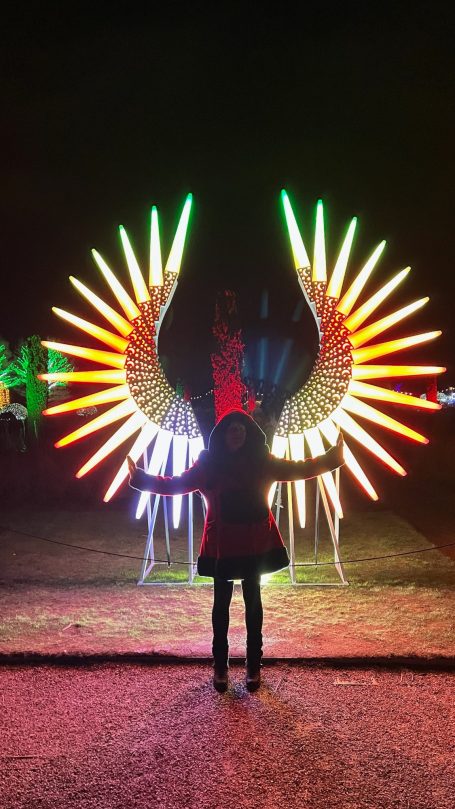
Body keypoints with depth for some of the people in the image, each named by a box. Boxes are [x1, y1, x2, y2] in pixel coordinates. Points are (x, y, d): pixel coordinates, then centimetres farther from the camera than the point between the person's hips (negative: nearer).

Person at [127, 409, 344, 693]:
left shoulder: (262, 462, -2)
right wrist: (140, 477, -13)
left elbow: (301, 469, 5)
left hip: (256, 544, 1)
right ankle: (220, 667, 21)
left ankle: (254, 666, 23)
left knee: (253, 602, 11)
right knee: (221, 603, 8)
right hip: (222, 546, -1)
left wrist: (333, 456, -1)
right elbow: (174, 484, -3)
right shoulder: (208, 463, -5)